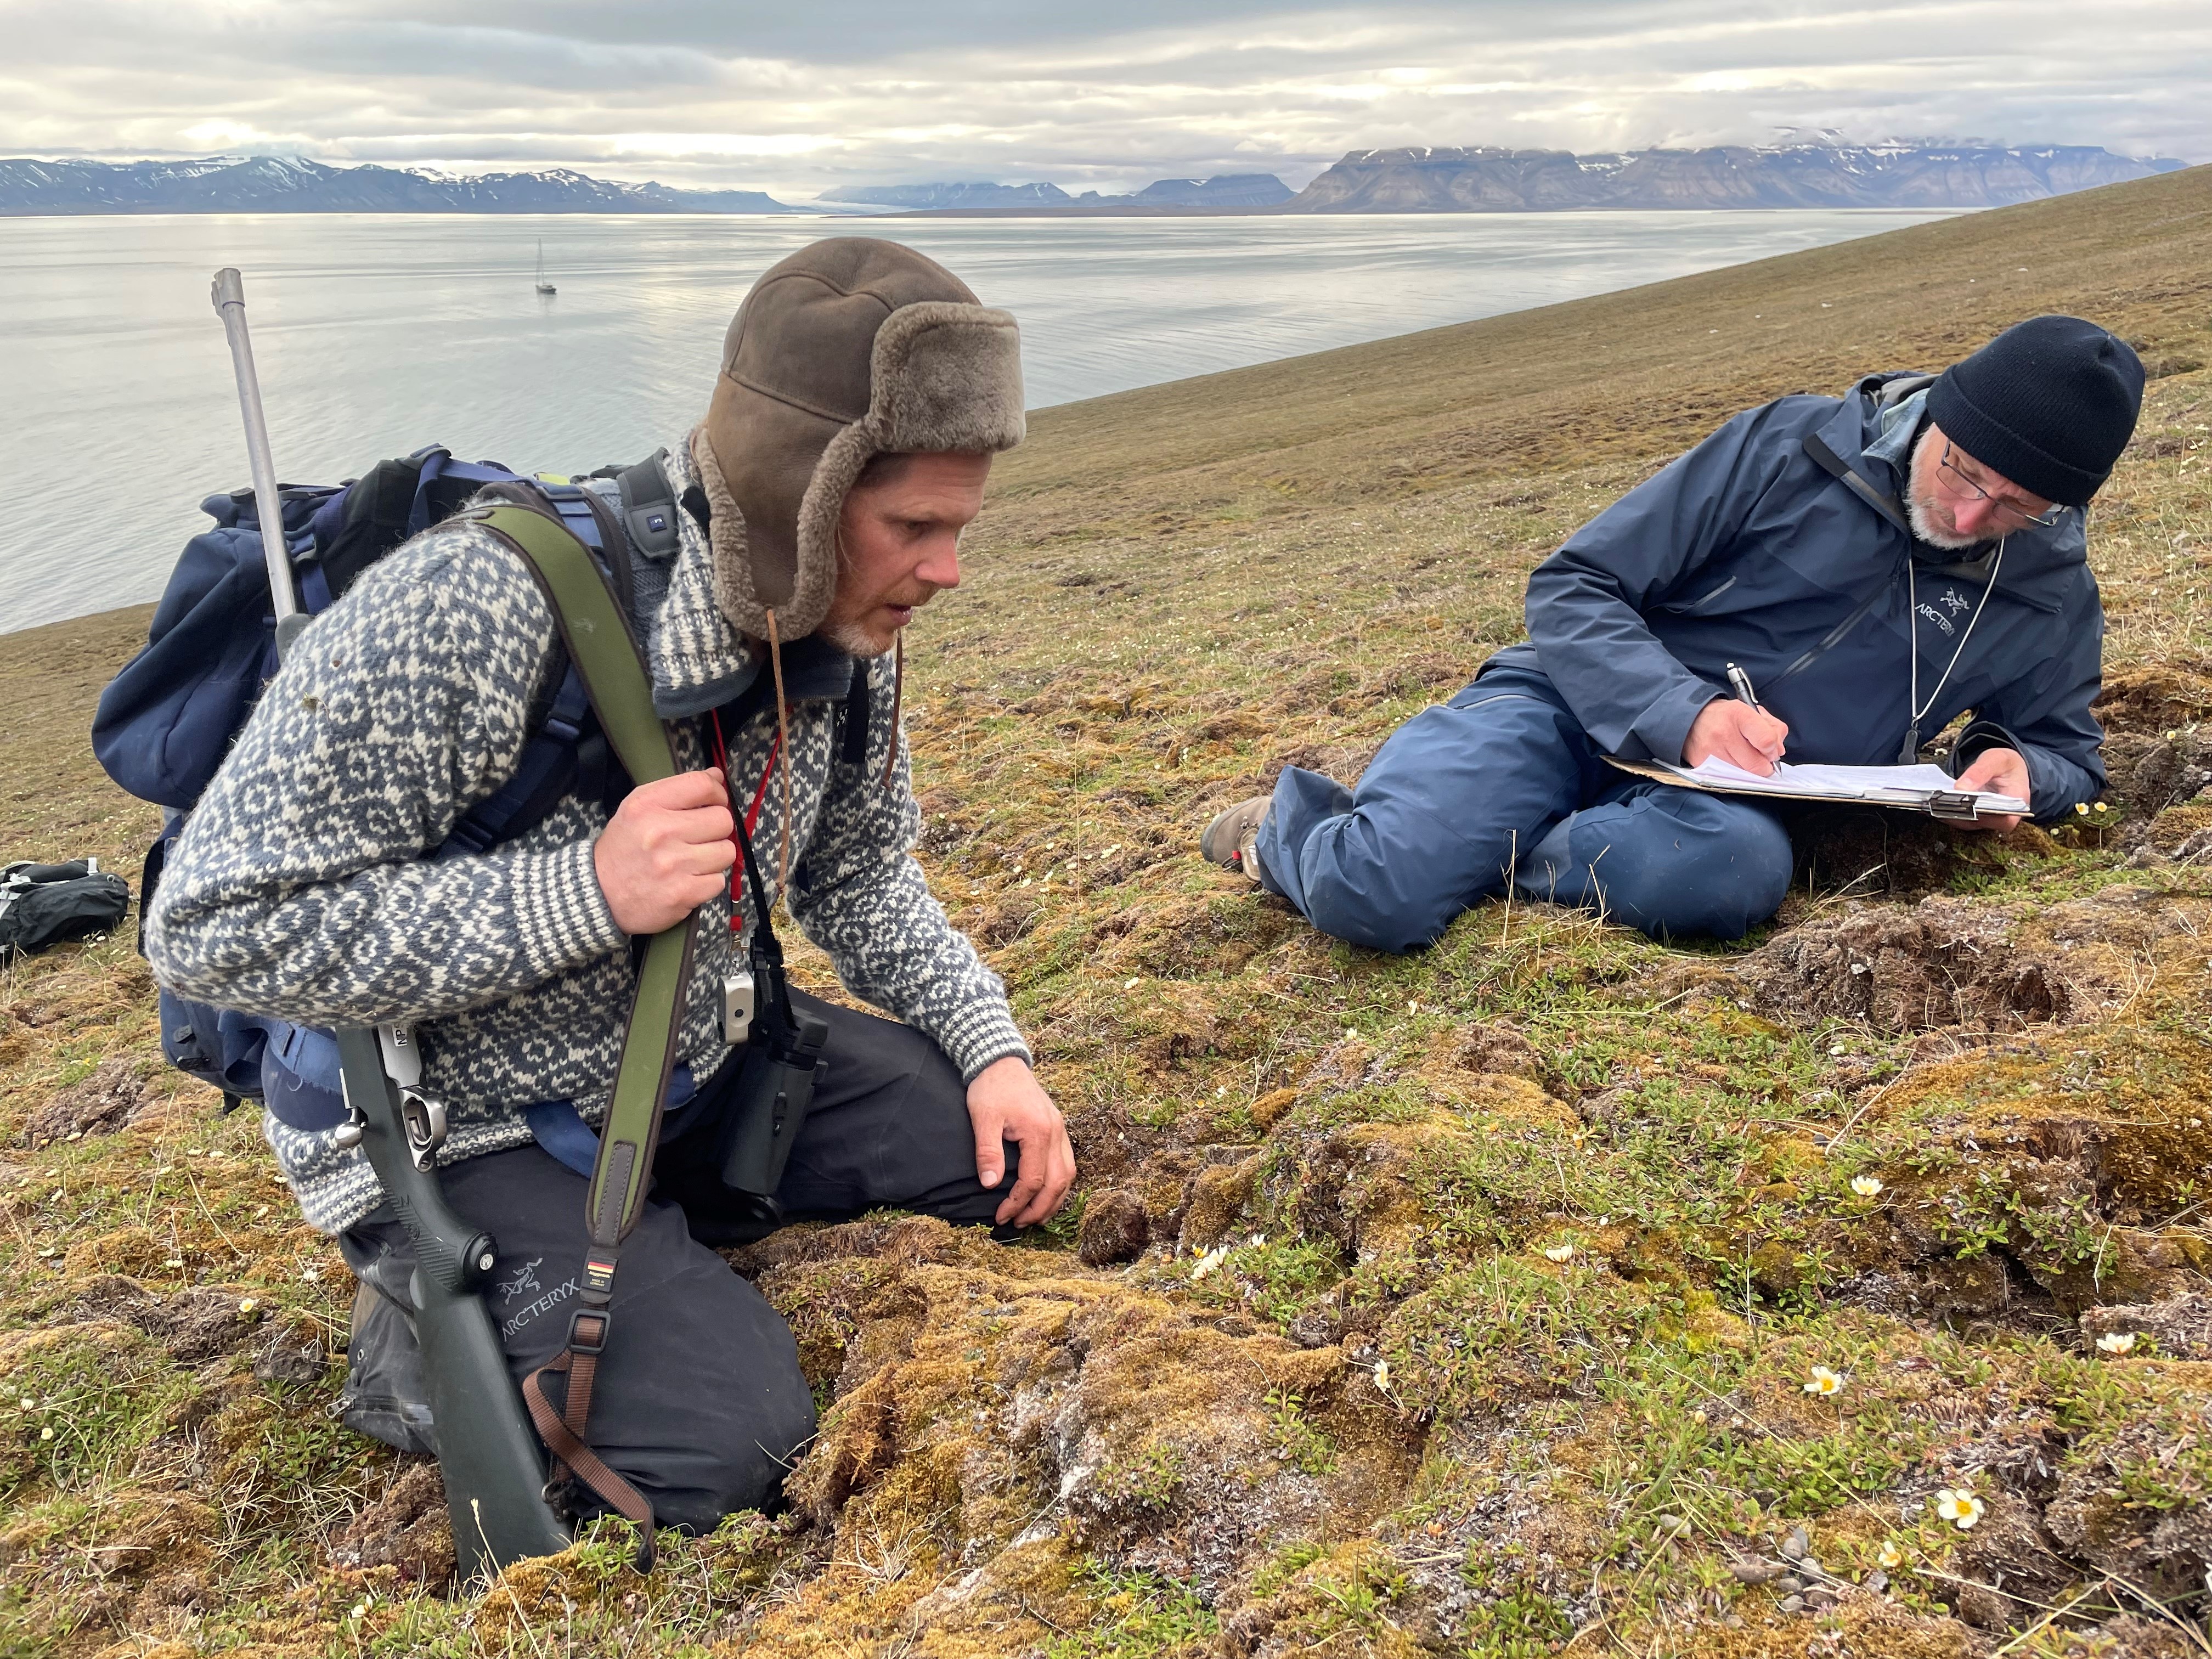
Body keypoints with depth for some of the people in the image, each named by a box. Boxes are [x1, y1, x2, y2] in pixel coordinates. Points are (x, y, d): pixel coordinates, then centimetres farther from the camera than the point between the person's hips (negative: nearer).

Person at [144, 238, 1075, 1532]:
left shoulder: (845, 623, -9)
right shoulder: (477, 611, -31)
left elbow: (860, 876, 8)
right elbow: (213, 930, -26)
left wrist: (994, 1048, -6)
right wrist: (591, 892, -34)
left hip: (690, 1067, 7)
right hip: (455, 1132, -6)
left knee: (1011, 1154, 0)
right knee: (732, 1439, -22)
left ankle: (654, 1240, 12)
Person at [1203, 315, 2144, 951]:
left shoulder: (2054, 599, 7)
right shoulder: (1791, 448, -3)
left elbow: (2067, 751, 25)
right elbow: (1574, 587, -4)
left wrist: (2018, 769, -3)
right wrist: (1684, 712, -23)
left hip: (1730, 799, 3)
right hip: (1576, 711, -2)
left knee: (1738, 869, -40)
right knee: (1376, 898, -31)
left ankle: (1465, 856, -16)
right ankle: (1291, 824, 6)